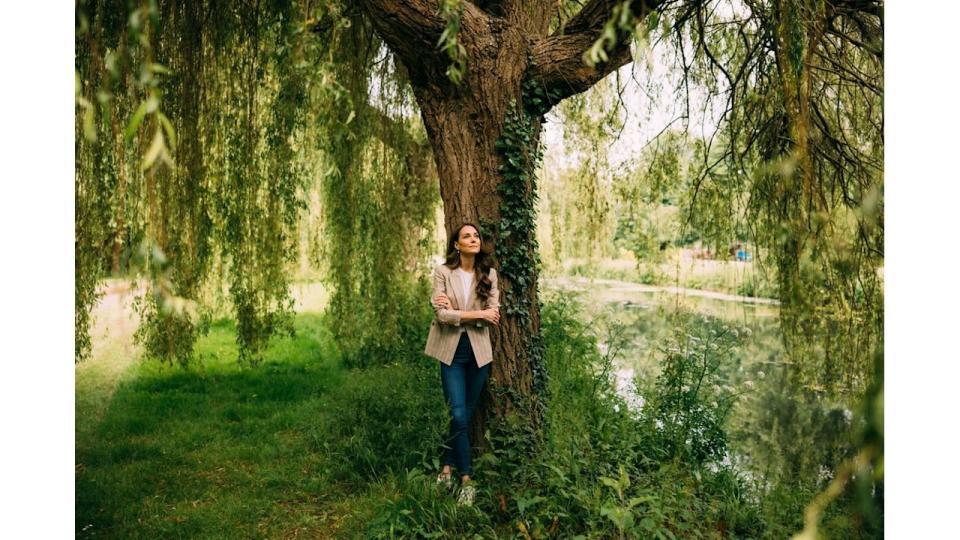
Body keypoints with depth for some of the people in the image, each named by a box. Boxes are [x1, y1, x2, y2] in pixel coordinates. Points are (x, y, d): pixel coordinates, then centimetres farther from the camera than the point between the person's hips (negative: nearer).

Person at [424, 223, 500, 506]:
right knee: (458, 415, -7)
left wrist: (455, 310, -15)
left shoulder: (488, 274, 2)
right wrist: (478, 313, -15)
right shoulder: (443, 272, -5)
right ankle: (467, 480, 5)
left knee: (466, 414, 10)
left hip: (478, 350, 3)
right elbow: (441, 314, -14)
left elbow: (494, 315, -7)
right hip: (451, 349, -3)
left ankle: (448, 467, 27)